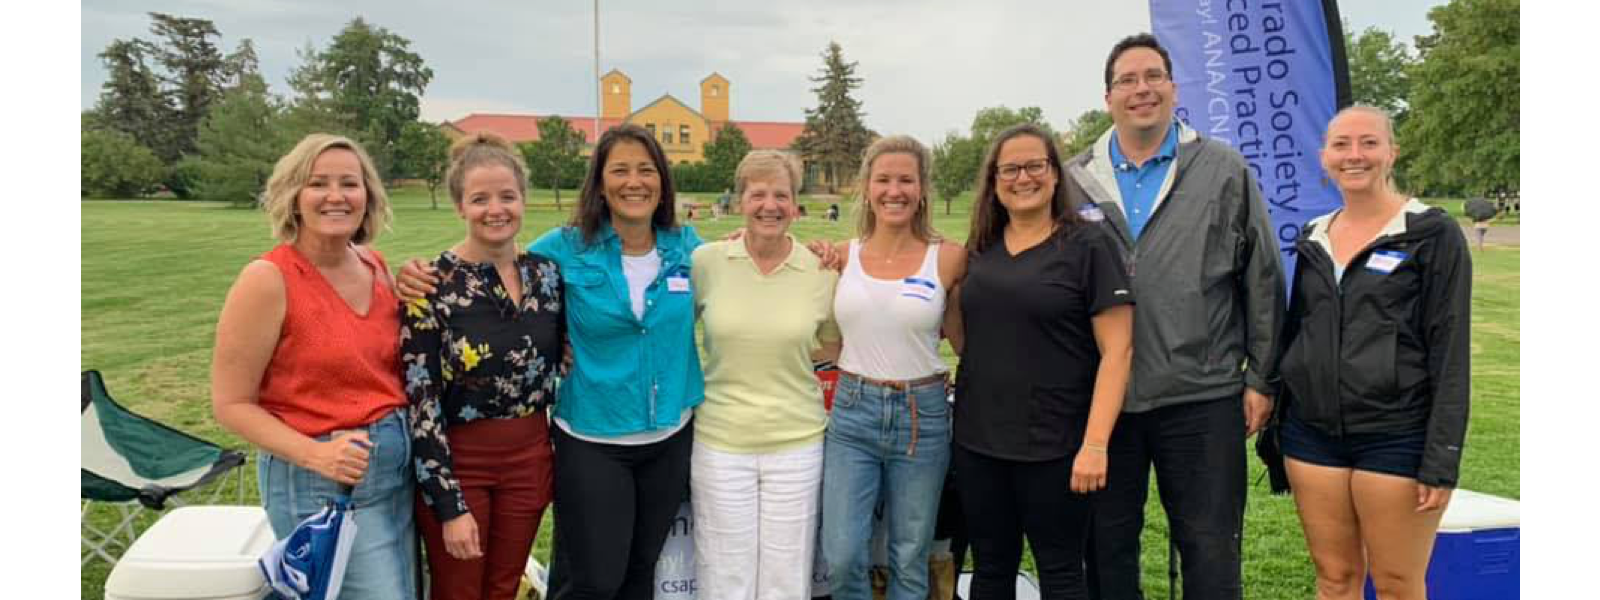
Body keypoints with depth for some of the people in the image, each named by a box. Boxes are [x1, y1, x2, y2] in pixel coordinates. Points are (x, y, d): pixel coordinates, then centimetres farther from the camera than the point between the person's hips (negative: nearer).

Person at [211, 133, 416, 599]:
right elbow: (232, 405, -10)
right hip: (323, 482, -7)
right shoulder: (268, 280, -14)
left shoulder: (376, 267, 4)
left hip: (399, 465, 7)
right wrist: (314, 455, -22)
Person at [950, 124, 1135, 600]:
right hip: (976, 442, 5)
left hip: (1053, 447, -4)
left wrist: (1095, 443, -17)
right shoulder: (979, 249, 9)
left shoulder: (1088, 245, -6)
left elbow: (1117, 351, -10)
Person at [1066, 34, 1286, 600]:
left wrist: (1262, 378, 2)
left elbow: (1263, 279, 4)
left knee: (1211, 552, 8)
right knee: (1106, 550, 13)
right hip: (1102, 398, 2)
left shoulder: (1226, 171, 2)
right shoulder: (1076, 180, 5)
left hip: (1204, 399, -1)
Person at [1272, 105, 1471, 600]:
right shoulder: (1313, 238, 10)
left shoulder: (1433, 235, -5)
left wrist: (1441, 459, -13)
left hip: (1397, 439, -4)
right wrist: (1279, 430, 14)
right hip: (1313, 433, 4)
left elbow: (1450, 354, -8)